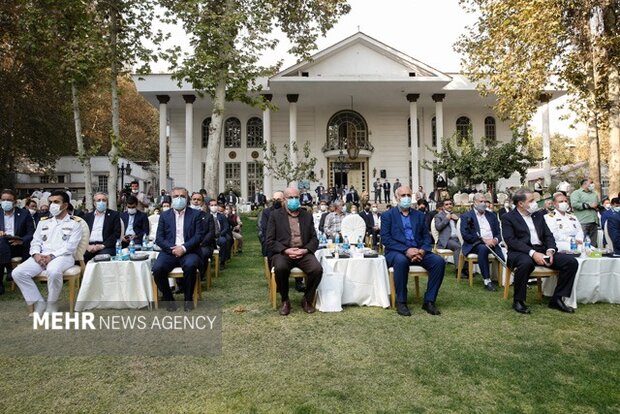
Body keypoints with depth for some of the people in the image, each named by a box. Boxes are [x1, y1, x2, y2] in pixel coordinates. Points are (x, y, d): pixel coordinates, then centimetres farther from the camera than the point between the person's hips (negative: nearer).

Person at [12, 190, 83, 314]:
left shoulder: (75, 223, 3)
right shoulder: (43, 222, 20)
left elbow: (70, 246, -6)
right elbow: (35, 242, 14)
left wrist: (52, 256, -17)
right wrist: (36, 255, -8)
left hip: (63, 256, -5)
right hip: (41, 257, 6)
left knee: (53, 271, -38)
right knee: (18, 273, -19)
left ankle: (52, 305, -14)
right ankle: (39, 303, -5)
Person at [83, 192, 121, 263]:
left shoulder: (114, 215, 12)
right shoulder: (88, 216, 22)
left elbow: (117, 233, 2)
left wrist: (103, 245, -10)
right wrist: (87, 246, -6)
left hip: (105, 247, -2)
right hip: (89, 246, 3)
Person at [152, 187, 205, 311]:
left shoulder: (196, 214, 8)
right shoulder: (164, 216, 13)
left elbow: (199, 235, -2)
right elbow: (159, 238, 6)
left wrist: (184, 248, -16)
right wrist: (172, 249, -12)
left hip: (189, 252, -2)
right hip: (169, 251, 2)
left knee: (190, 265, -35)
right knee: (157, 268, -27)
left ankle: (188, 298, -10)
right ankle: (168, 298, -3)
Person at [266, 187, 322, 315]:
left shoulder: (307, 216, 14)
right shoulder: (275, 215, 6)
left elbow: (314, 239, 11)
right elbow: (270, 240, 0)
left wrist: (305, 250, -10)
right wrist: (286, 250, -15)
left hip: (303, 252, 2)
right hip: (283, 252, -2)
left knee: (317, 269, -26)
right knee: (280, 268, -35)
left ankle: (307, 300, 0)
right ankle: (285, 301, -8)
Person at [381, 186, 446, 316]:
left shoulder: (419, 215, 16)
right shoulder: (387, 215, 4)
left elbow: (426, 237, 10)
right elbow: (385, 239, -7)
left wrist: (422, 250, -13)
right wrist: (406, 250, -19)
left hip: (418, 251, 4)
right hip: (396, 252, -4)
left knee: (439, 261, -22)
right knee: (401, 261, -38)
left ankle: (429, 301, -11)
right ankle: (401, 302, -22)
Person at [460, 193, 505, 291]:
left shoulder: (492, 215, 19)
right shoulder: (466, 216, 4)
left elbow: (498, 233, 15)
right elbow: (465, 235, -8)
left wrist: (495, 240, -9)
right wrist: (483, 240, -16)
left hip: (492, 243, 4)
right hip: (474, 245, -4)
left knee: (503, 255, -27)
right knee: (483, 248, -37)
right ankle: (487, 280, -33)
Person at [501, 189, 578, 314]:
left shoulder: (538, 215, 18)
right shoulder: (507, 218, -1)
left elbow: (548, 235, 14)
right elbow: (511, 240, -13)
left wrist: (550, 250, -8)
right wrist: (532, 253, -24)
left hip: (542, 251, 6)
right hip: (521, 252, -6)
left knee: (571, 262, -13)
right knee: (526, 263, -40)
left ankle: (557, 299, 0)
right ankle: (518, 301, -19)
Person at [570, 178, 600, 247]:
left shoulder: (594, 194, 25)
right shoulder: (576, 193, 1)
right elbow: (574, 204, -14)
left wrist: (597, 207, 2)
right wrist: (589, 205, -9)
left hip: (594, 221, 7)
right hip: (583, 222, -7)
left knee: (593, 244, 8)